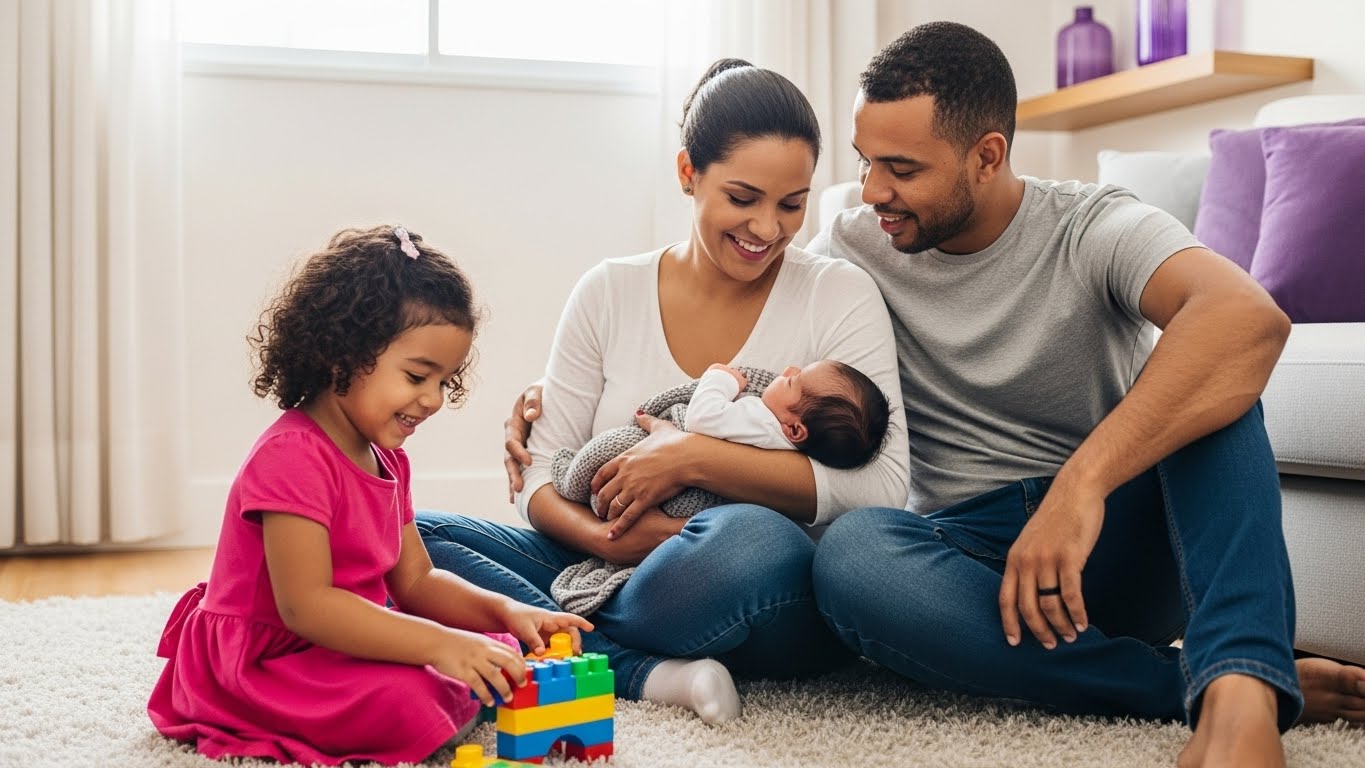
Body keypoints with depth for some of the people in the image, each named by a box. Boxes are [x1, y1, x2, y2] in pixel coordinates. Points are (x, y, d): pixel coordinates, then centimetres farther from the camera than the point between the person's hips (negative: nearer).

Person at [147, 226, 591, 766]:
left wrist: (504, 612, -8)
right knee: (408, 700, -33)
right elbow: (305, 605, -30)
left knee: (497, 652, 2)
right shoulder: (291, 456, -22)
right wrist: (438, 644, -37)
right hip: (262, 662, -9)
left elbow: (415, 581, 10)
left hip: (344, 642, 9)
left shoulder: (385, 459, 9)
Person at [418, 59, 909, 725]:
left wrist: (696, 458, -20)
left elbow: (881, 486, -14)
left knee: (751, 540, -39)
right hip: (611, 569, 3)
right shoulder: (610, 293, 5)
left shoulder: (841, 296, -2)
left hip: (779, 606, -3)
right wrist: (603, 538, -19)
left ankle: (576, 648, -12)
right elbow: (541, 476, 4)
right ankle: (650, 675, -25)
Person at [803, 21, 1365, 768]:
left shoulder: (1092, 230, -10)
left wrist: (1080, 484, -41)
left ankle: (1239, 693, -41)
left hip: (1117, 541, -1)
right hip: (970, 557, 2)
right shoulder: (852, 250, 2)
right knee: (850, 551, -34)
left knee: (1212, 371, -26)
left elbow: (1251, 316, -30)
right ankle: (1231, 682, -29)